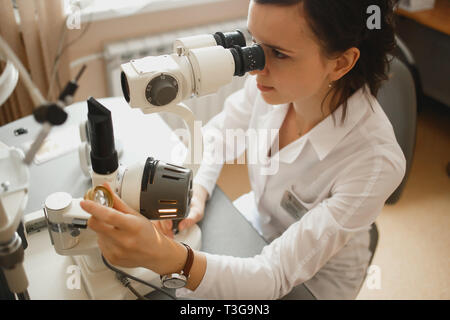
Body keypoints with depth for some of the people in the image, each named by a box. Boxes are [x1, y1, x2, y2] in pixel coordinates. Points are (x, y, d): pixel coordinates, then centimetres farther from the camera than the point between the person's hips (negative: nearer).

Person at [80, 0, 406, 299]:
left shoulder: (376, 161, -36)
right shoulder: (274, 83, -22)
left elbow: (277, 274, -34)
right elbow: (217, 134, -3)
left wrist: (168, 257, -50)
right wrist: (193, 193, -22)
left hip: (314, 280, -3)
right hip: (257, 218, 4)